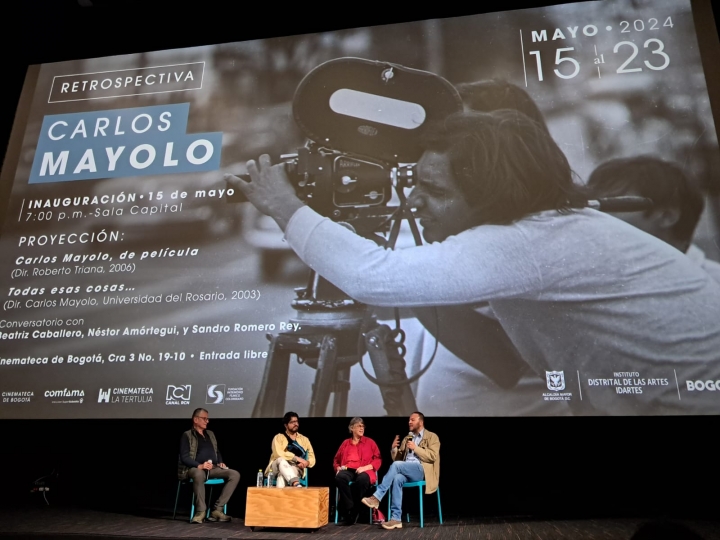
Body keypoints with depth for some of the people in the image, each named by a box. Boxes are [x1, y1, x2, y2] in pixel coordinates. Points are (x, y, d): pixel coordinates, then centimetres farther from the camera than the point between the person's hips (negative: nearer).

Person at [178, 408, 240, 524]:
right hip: (195, 468, -6)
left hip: (213, 468, 7)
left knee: (235, 474, -18)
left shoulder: (210, 434, 22)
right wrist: (200, 465, -25)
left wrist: (220, 462, 6)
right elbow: (184, 457, -10)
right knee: (199, 474, -43)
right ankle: (200, 511, -28)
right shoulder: (187, 435, 1)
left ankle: (217, 509, -19)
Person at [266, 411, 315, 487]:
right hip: (277, 468, -1)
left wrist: (306, 463, -10)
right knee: (281, 460, -38)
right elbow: (278, 453, -11)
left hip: (295, 469, 1)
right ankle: (296, 484, -58)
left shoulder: (304, 439, 19)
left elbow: (312, 459, 15)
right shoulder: (279, 437, 10)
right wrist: (297, 458, -18)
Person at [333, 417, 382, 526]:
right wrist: (338, 468, 2)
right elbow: (336, 459, 26)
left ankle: (352, 514, -27)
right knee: (339, 477, -36)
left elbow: (378, 460, 9)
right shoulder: (345, 443, 23)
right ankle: (349, 511, -29)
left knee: (362, 479, -40)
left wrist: (365, 467, -8)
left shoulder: (370, 442, 18)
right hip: (347, 470, 2)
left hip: (363, 471, -1)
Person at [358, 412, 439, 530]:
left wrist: (415, 448, -13)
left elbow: (432, 456, -8)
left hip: (422, 470, -5)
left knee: (396, 465, -31)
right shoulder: (407, 438, 24)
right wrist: (394, 448, 1)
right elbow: (397, 459, 21)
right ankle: (396, 519, -31)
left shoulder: (432, 437, 7)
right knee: (397, 478, -32)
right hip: (406, 470, 5)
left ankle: (377, 497, -28)